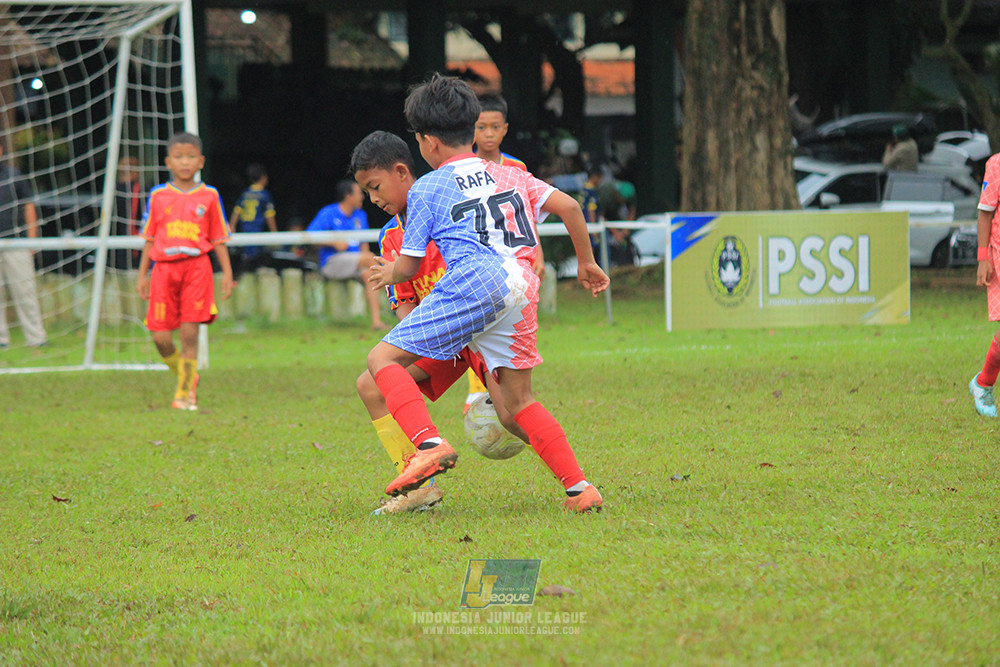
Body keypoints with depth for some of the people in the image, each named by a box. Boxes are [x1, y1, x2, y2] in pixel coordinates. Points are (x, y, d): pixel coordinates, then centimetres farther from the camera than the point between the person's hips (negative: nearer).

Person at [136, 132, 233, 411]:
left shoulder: (209, 196, 6)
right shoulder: (158, 196, 8)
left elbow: (218, 239, 10)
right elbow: (149, 239, 13)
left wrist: (227, 272, 3)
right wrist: (142, 275, 9)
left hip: (196, 267, -1)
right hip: (164, 268, 1)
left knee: (189, 334, -7)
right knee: (161, 338, -4)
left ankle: (185, 393, 1)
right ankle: (186, 376, 22)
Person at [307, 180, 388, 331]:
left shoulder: (360, 216, 15)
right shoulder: (328, 213, -3)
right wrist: (334, 242, -18)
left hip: (354, 262, 5)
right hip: (331, 263, -5)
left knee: (369, 274, -27)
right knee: (370, 257, -26)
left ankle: (376, 321, -34)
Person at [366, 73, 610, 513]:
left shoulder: (426, 189, 11)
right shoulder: (510, 175, 24)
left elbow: (408, 266, 13)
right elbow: (569, 207, 16)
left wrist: (388, 274, 35)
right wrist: (586, 263, 27)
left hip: (474, 287, -6)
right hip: (522, 288, 6)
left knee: (384, 358, -1)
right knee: (518, 400, 17)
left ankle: (430, 444, -23)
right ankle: (579, 488, 9)